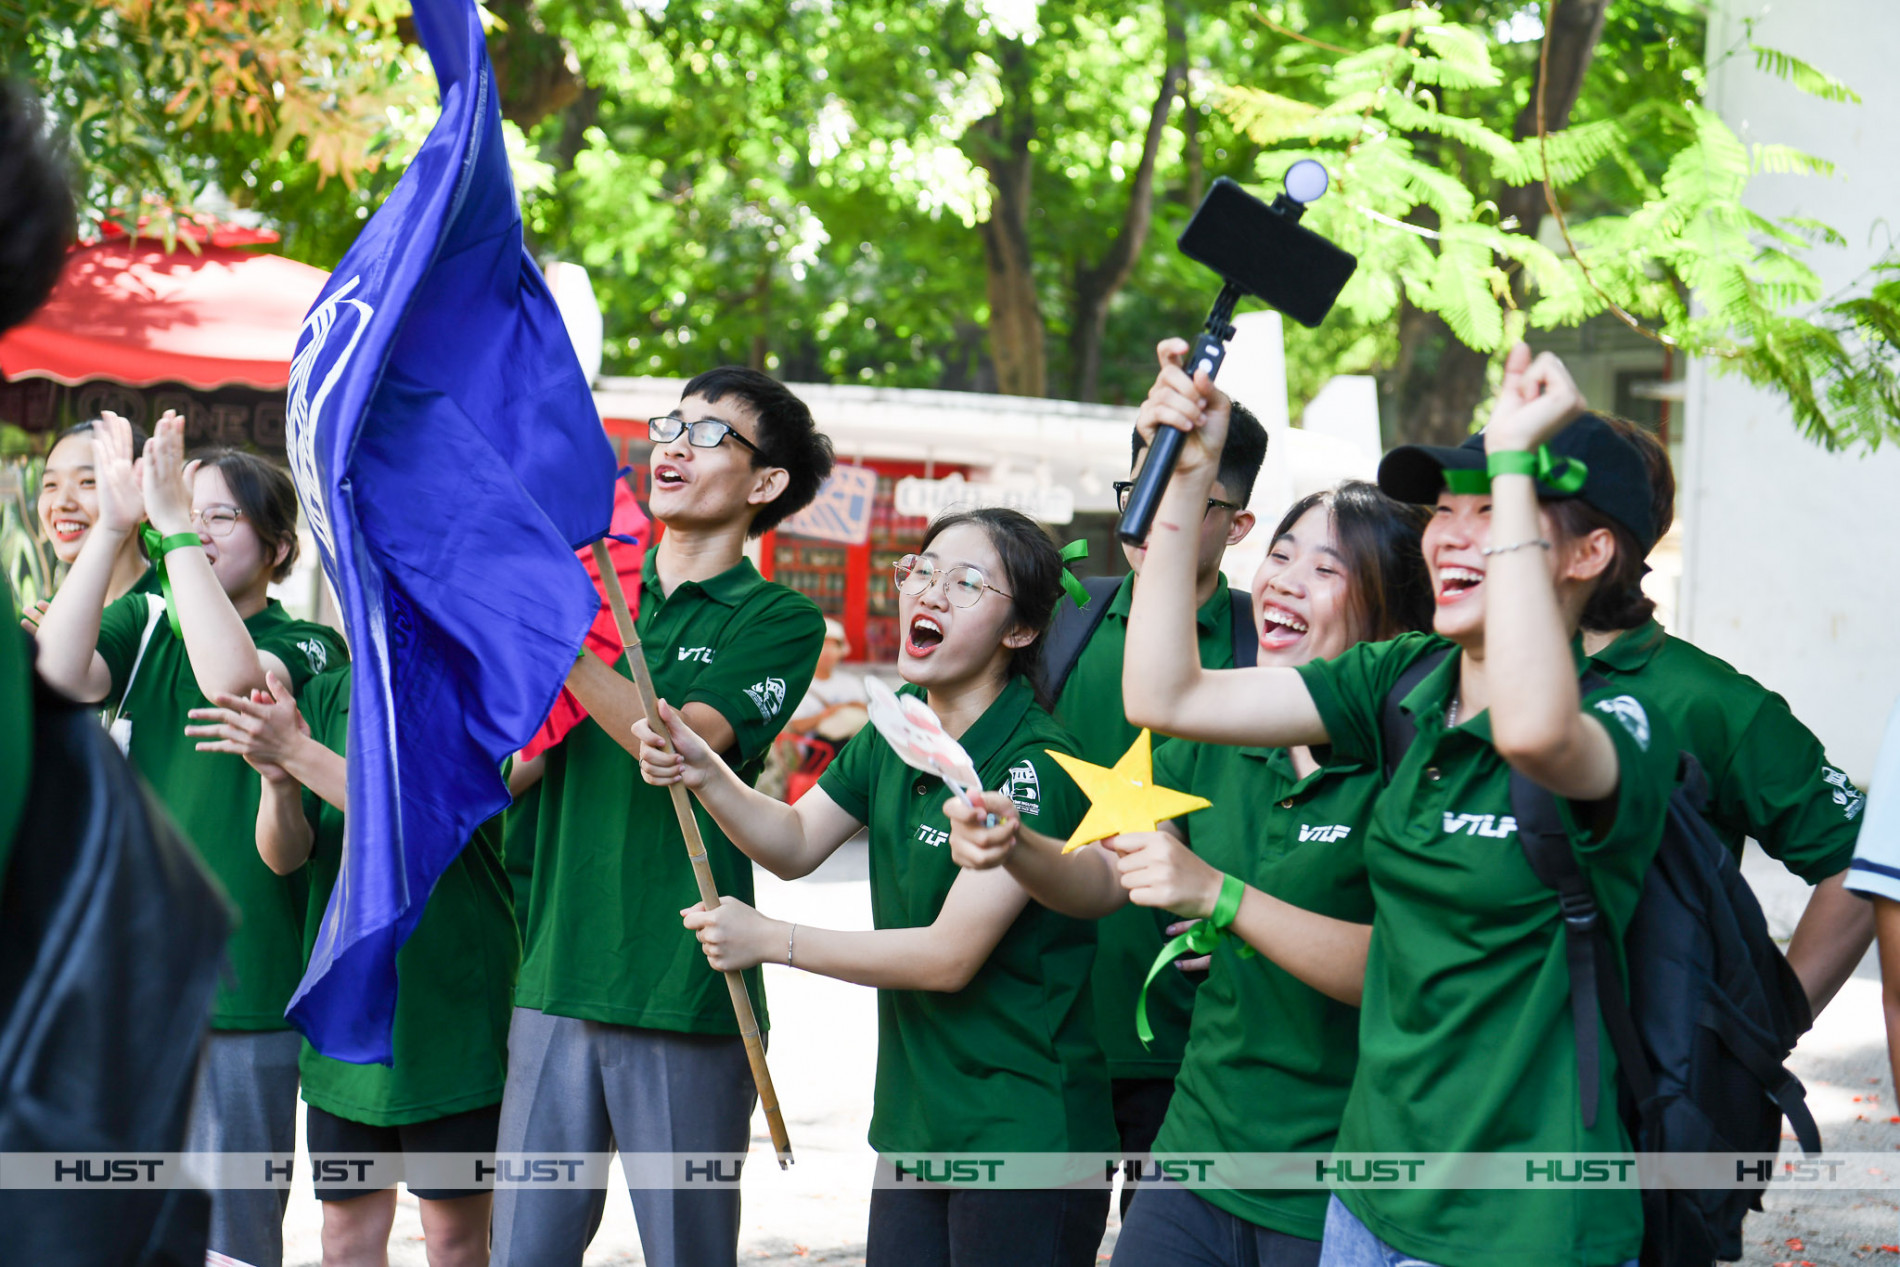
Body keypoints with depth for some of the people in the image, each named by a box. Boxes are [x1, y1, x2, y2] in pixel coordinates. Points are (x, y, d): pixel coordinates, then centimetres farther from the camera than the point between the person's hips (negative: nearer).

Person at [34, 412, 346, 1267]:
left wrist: (174, 523, -21)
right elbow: (59, 672, -10)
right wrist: (111, 525, -16)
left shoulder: (308, 646, -2)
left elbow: (230, 676, -24)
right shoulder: (143, 625, 10)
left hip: (241, 984, -4)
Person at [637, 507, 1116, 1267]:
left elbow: (951, 955, -20)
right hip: (915, 1121, 8)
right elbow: (795, 843, 12)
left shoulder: (1033, 767, -20)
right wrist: (705, 775, -7)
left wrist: (769, 940, -14)